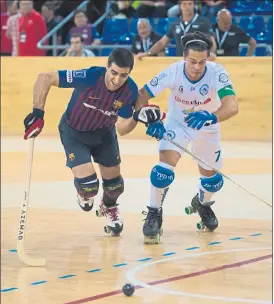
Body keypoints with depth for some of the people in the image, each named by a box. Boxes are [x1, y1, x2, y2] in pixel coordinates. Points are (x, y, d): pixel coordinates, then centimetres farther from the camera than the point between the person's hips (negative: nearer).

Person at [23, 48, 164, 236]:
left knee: (114, 184, 12)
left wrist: (137, 117, -37)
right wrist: (37, 113, -36)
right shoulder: (90, 77, -37)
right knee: (88, 185, -15)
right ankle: (84, 195, 26)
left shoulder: (130, 91, -24)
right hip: (74, 133, -4)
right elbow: (45, 78, -34)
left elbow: (122, 129, -17)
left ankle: (109, 207, 51)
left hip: (104, 134, 4)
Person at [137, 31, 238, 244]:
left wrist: (210, 117, -64)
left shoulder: (217, 73, -33)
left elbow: (232, 106, -45)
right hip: (177, 124, -1)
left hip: (207, 128, 1)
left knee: (212, 180, 13)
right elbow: (141, 95, -24)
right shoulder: (173, 72, -30)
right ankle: (154, 214, -2)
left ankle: (202, 204, 49)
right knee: (164, 169, -24)